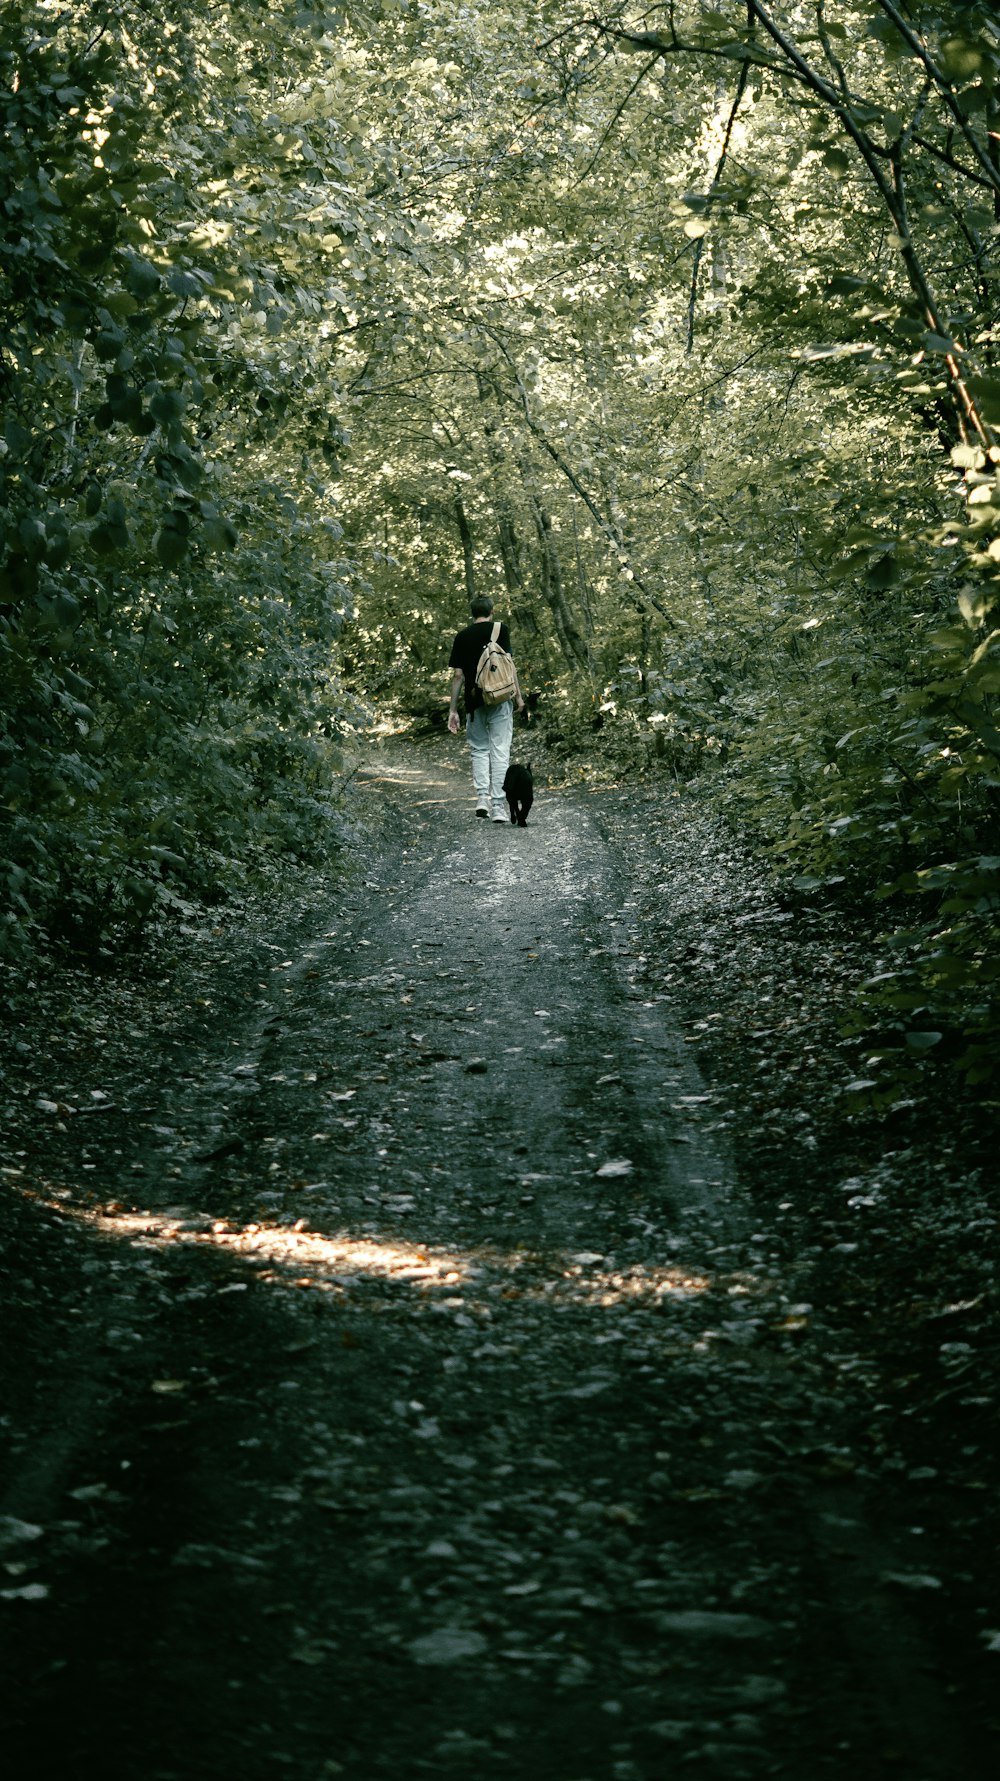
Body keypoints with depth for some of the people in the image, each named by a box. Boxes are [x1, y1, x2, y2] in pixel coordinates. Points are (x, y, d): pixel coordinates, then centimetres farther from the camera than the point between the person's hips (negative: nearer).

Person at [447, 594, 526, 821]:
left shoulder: (462, 637, 8)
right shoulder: (500, 630, 0)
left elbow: (457, 675, 5)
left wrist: (453, 710, 8)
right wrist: (518, 694, -3)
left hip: (474, 702, 2)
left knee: (479, 749, 16)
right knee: (500, 751, 0)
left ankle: (482, 797, -2)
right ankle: (498, 807, -4)